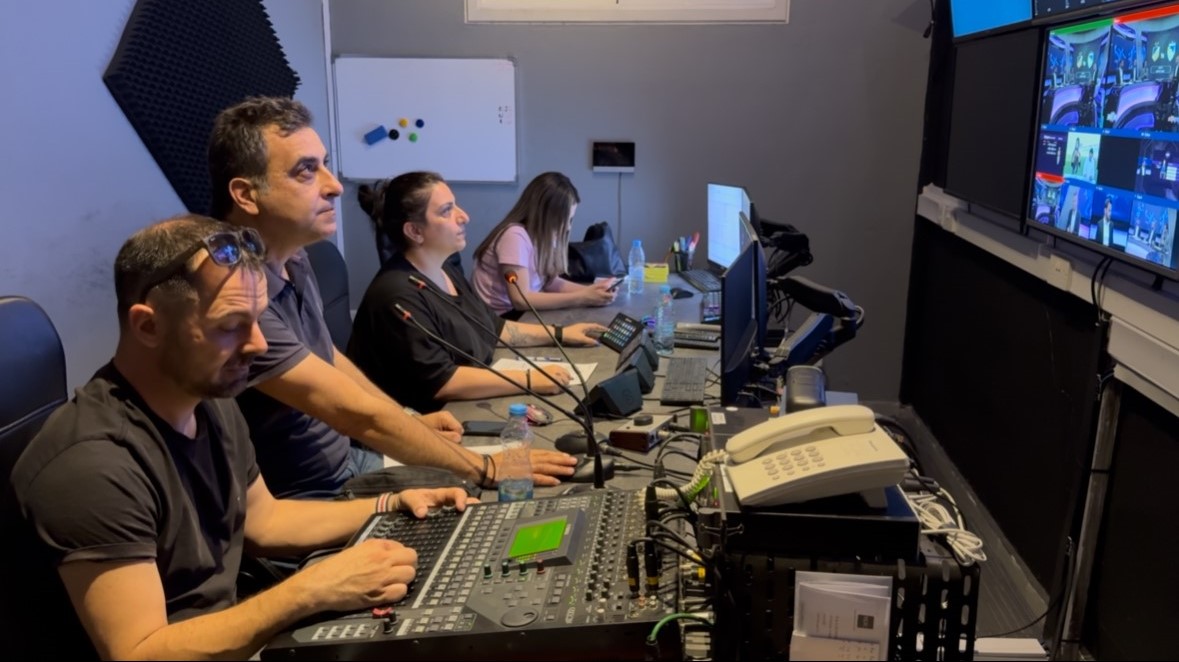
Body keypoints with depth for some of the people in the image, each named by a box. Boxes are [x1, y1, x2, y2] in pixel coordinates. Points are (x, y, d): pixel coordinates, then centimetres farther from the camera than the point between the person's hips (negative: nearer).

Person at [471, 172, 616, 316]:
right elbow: (521, 300, -27)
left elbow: (549, 281, 3)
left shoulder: (541, 235, 0)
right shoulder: (515, 236, -22)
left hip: (519, 313, 7)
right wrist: (583, 298, -25)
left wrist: (590, 290, -11)